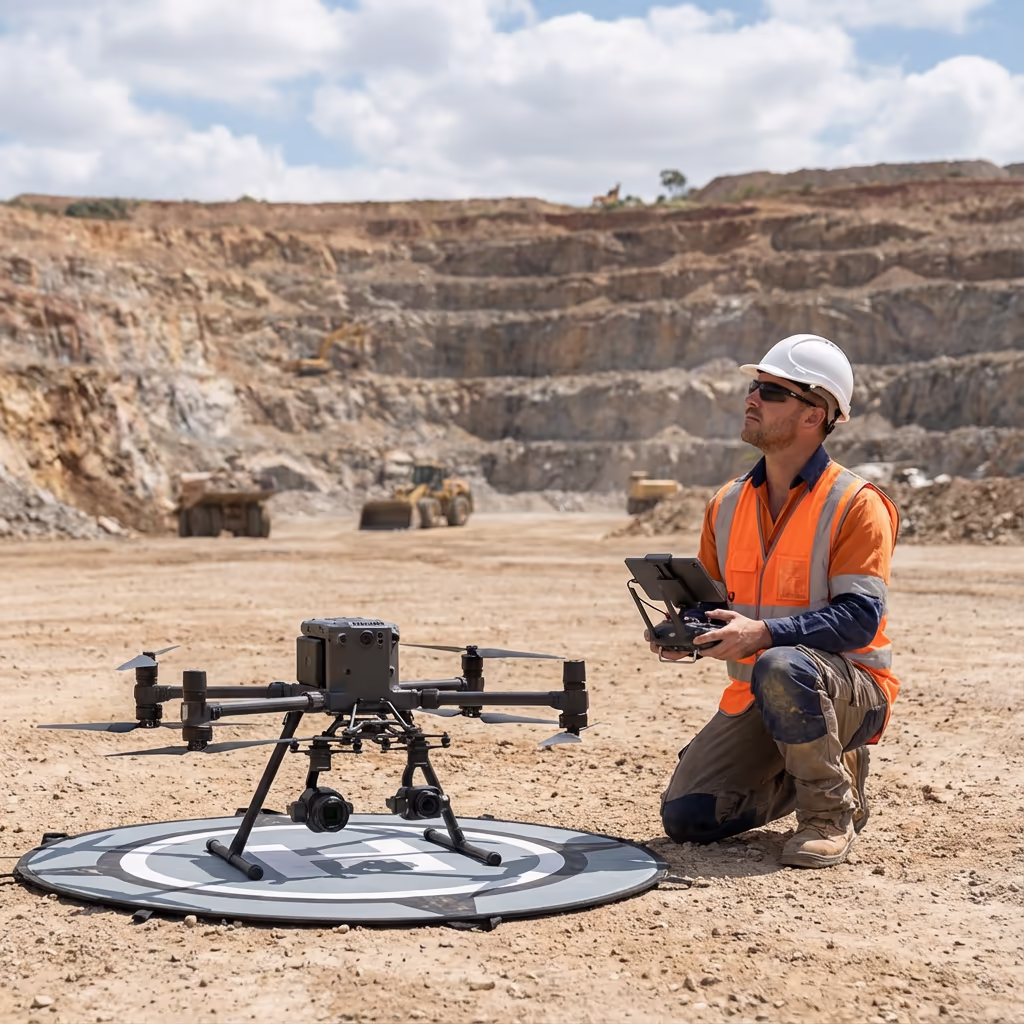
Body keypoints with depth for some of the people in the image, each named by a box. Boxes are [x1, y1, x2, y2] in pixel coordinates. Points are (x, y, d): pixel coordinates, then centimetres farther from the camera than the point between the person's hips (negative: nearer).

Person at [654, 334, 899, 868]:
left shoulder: (856, 504, -12)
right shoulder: (726, 504, 7)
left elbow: (859, 618, -21)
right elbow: (712, 603, 15)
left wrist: (763, 633, -32)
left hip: (851, 689, -6)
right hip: (754, 698, 6)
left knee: (781, 668, -40)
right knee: (685, 817, -6)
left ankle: (830, 813, -16)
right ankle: (800, 774, 20)